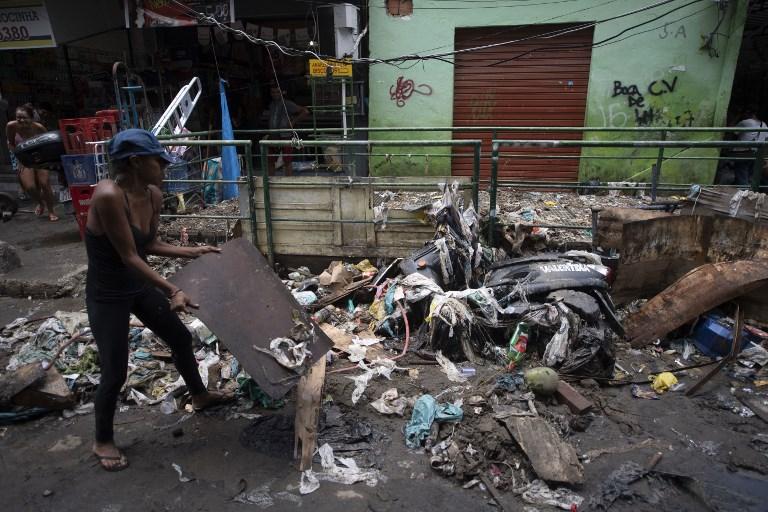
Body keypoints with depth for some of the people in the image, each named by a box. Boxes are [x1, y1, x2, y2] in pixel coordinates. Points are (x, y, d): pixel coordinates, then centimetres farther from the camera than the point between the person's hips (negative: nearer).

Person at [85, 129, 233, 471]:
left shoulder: (153, 194, -5)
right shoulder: (108, 195, -29)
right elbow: (129, 256, -28)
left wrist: (191, 252, 1)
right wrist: (173, 291, -31)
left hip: (140, 286, 8)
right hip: (107, 296, -8)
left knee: (181, 338, 18)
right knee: (115, 373, 3)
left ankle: (199, 396, 43)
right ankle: (102, 441, 30)